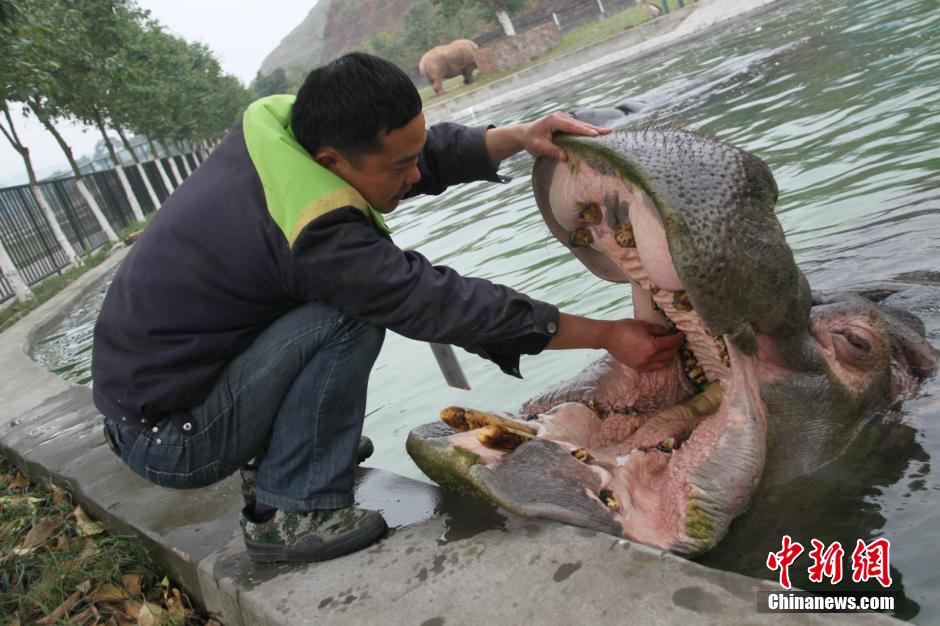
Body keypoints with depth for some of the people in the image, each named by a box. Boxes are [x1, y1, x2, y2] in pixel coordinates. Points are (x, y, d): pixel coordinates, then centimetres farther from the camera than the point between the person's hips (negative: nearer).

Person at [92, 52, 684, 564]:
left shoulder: (279, 120, -8)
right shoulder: (316, 234, -31)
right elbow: (446, 304, -25)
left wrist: (518, 136, -12)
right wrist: (608, 335, -18)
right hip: (166, 438, -9)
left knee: (355, 286, 13)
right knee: (349, 315, -24)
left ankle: (271, 462, 17)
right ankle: (290, 515, -10)